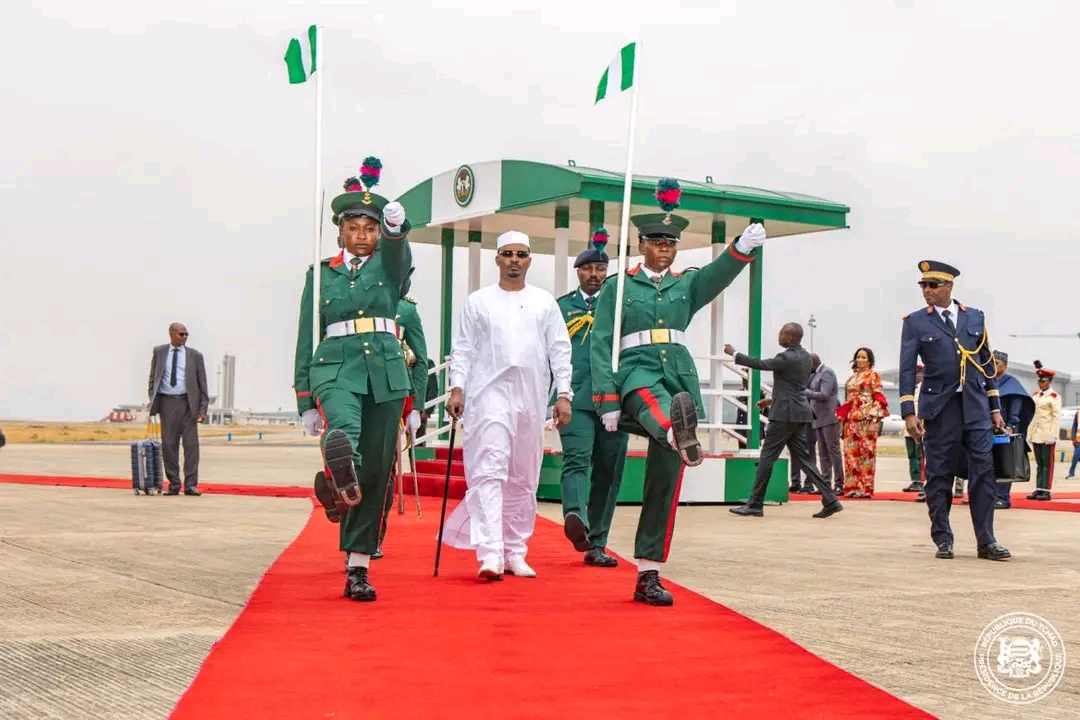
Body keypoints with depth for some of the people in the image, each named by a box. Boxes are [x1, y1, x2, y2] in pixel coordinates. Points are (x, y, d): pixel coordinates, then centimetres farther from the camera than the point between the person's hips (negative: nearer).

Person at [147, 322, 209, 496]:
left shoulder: (195, 355, 7)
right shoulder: (159, 352, 10)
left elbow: (202, 384, 7)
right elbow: (153, 378, 13)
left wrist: (203, 408, -1)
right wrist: (152, 400, 1)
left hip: (187, 403, -1)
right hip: (167, 402, 1)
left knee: (191, 444, -5)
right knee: (169, 445, 2)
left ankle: (191, 485, -3)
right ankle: (173, 484, 9)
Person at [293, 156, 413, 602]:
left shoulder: (390, 265, 11)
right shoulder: (321, 273, 11)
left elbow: (399, 249, -15)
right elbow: (307, 339, 10)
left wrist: (397, 223, -40)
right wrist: (306, 401, 3)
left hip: (386, 374, 1)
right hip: (335, 369, -1)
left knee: (375, 470, 1)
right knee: (342, 432, -36)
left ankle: (358, 569, 8)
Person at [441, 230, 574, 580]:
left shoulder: (545, 302, 11)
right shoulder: (478, 301, 7)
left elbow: (560, 350, 9)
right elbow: (462, 349, 5)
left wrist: (563, 394, 1)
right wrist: (456, 388, -6)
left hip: (531, 399, 3)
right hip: (489, 396, -3)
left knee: (523, 480, 9)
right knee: (489, 472, -14)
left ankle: (515, 552, 18)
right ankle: (490, 554, -21)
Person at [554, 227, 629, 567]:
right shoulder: (561, 307, 13)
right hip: (575, 399, -2)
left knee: (608, 473, 4)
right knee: (576, 460, -21)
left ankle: (596, 545, 10)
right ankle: (575, 518, -43)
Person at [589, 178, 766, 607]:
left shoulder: (686, 284, 14)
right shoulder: (618, 286, 7)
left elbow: (719, 274, -8)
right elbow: (601, 345, 1)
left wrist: (744, 247, -30)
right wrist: (607, 401, -10)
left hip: (679, 376, 3)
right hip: (636, 372, -3)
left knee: (665, 479, 1)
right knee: (652, 400, -41)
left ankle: (648, 576, 5)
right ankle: (679, 435, -78)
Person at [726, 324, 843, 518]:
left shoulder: (787, 358, -16)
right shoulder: (805, 356, 12)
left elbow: (760, 364, -10)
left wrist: (734, 353, 1)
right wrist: (775, 399, 25)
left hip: (784, 414, -9)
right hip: (800, 414, 9)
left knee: (767, 458, -2)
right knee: (803, 458, 9)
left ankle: (754, 504, 2)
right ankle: (830, 500, 3)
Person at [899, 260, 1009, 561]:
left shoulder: (975, 318, 10)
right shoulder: (915, 322, 2)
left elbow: (987, 364, 13)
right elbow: (907, 368, -3)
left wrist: (995, 408, 9)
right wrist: (908, 412, -11)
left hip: (976, 407, 2)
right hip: (939, 409, -2)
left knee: (984, 473, -2)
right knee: (939, 477, 2)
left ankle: (986, 541, 2)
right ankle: (943, 540, 11)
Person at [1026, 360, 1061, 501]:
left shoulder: (1054, 396, -4)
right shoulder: (1035, 395, 14)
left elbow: (1056, 416, -9)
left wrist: (1053, 435, -16)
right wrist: (1029, 433, 11)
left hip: (1047, 435, -6)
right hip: (1036, 435, 6)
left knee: (1047, 463, -4)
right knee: (1039, 463, 8)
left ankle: (1046, 491, -4)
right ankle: (1038, 489, 10)